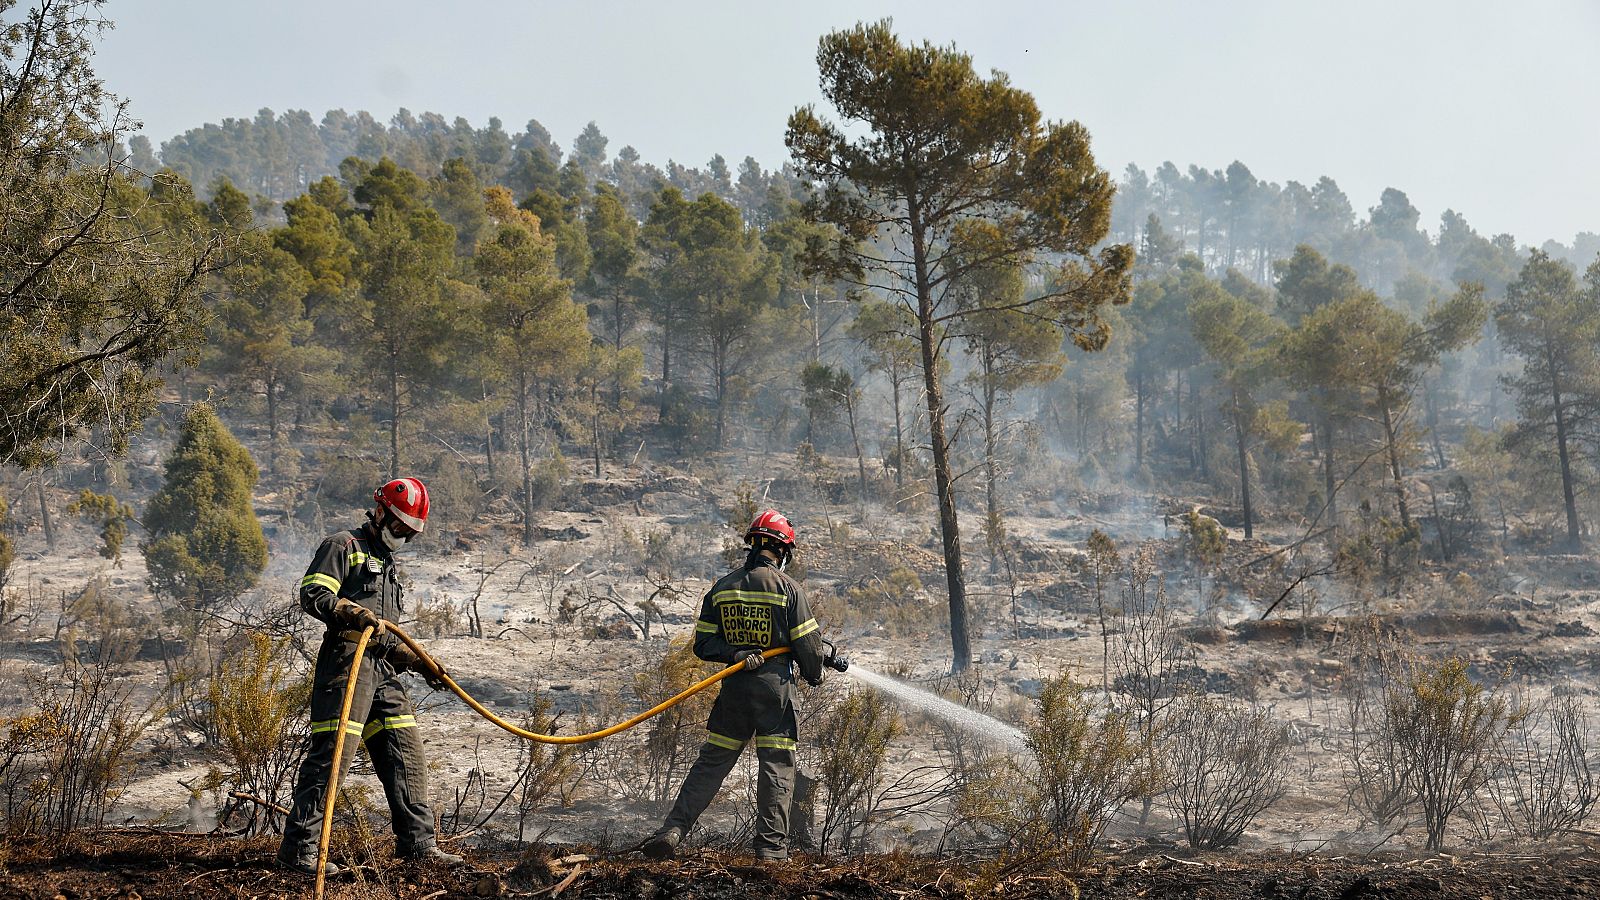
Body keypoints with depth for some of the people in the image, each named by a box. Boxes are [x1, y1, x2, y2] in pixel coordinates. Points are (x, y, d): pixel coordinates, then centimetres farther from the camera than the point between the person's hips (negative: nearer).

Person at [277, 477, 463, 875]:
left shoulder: (388, 564, 29)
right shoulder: (343, 546, 1)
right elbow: (312, 594, -13)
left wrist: (418, 662, 23)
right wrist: (354, 613, -25)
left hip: (383, 669, 9)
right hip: (346, 662, -9)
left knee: (405, 754, 7)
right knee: (331, 754, -13)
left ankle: (417, 842, 12)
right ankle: (299, 846, -9)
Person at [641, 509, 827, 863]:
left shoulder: (722, 588, 7)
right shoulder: (786, 587, -6)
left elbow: (703, 643, 2)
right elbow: (807, 643, -3)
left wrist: (736, 655, -5)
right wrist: (814, 675, 14)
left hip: (734, 687, 4)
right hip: (775, 687, -4)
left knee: (712, 761, 10)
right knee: (777, 767, 2)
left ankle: (672, 830, 4)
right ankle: (771, 847, 0)